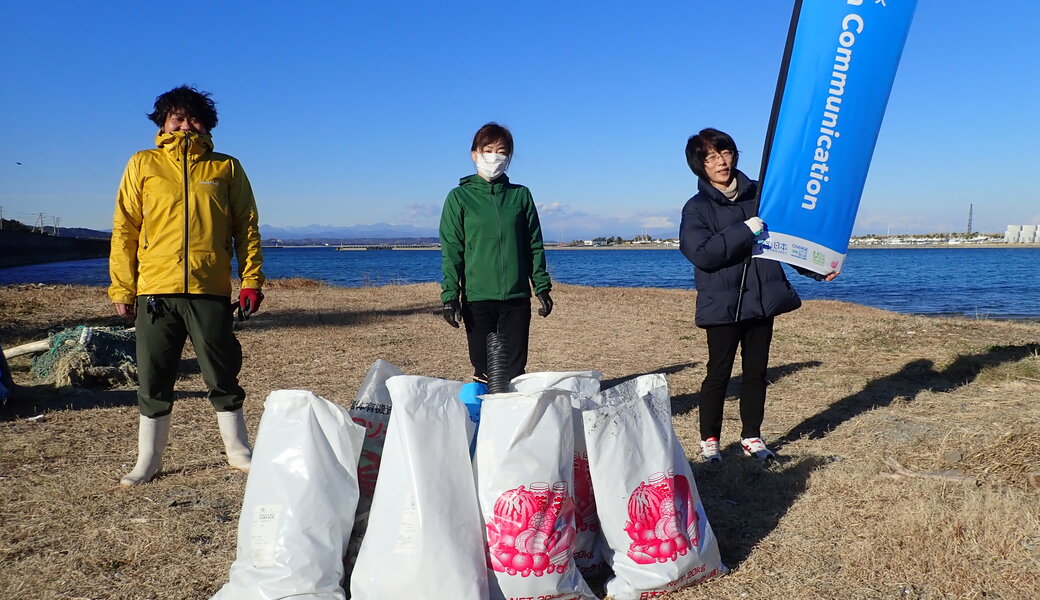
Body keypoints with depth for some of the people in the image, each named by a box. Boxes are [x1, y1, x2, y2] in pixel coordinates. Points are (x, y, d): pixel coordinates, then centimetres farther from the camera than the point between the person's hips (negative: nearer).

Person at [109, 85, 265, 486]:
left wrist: (251, 281, -2)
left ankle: (238, 451, 20)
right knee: (153, 381, 7)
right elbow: (124, 229, 8)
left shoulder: (226, 168, 10)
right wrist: (121, 287, 1)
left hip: (211, 291, -1)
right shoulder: (143, 165, 11)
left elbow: (246, 228, 7)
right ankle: (148, 461, 21)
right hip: (155, 291, 1)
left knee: (223, 376, 6)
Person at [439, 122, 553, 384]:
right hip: (477, 297, -1)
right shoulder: (459, 198, 3)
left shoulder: (521, 195, 8)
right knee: (484, 369, 5)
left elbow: (535, 246, 10)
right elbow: (451, 251, 0)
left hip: (517, 296, 1)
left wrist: (542, 287, 4)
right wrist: (449, 295, -8)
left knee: (514, 369, 2)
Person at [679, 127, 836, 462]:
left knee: (757, 371, 11)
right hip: (723, 304, -4)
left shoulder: (758, 194, 9)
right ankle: (709, 440, 15)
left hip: (762, 299, 4)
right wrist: (744, 231, -21)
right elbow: (701, 253, -18)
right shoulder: (696, 208, -3)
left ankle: (751, 436, 25)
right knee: (719, 373, 2)